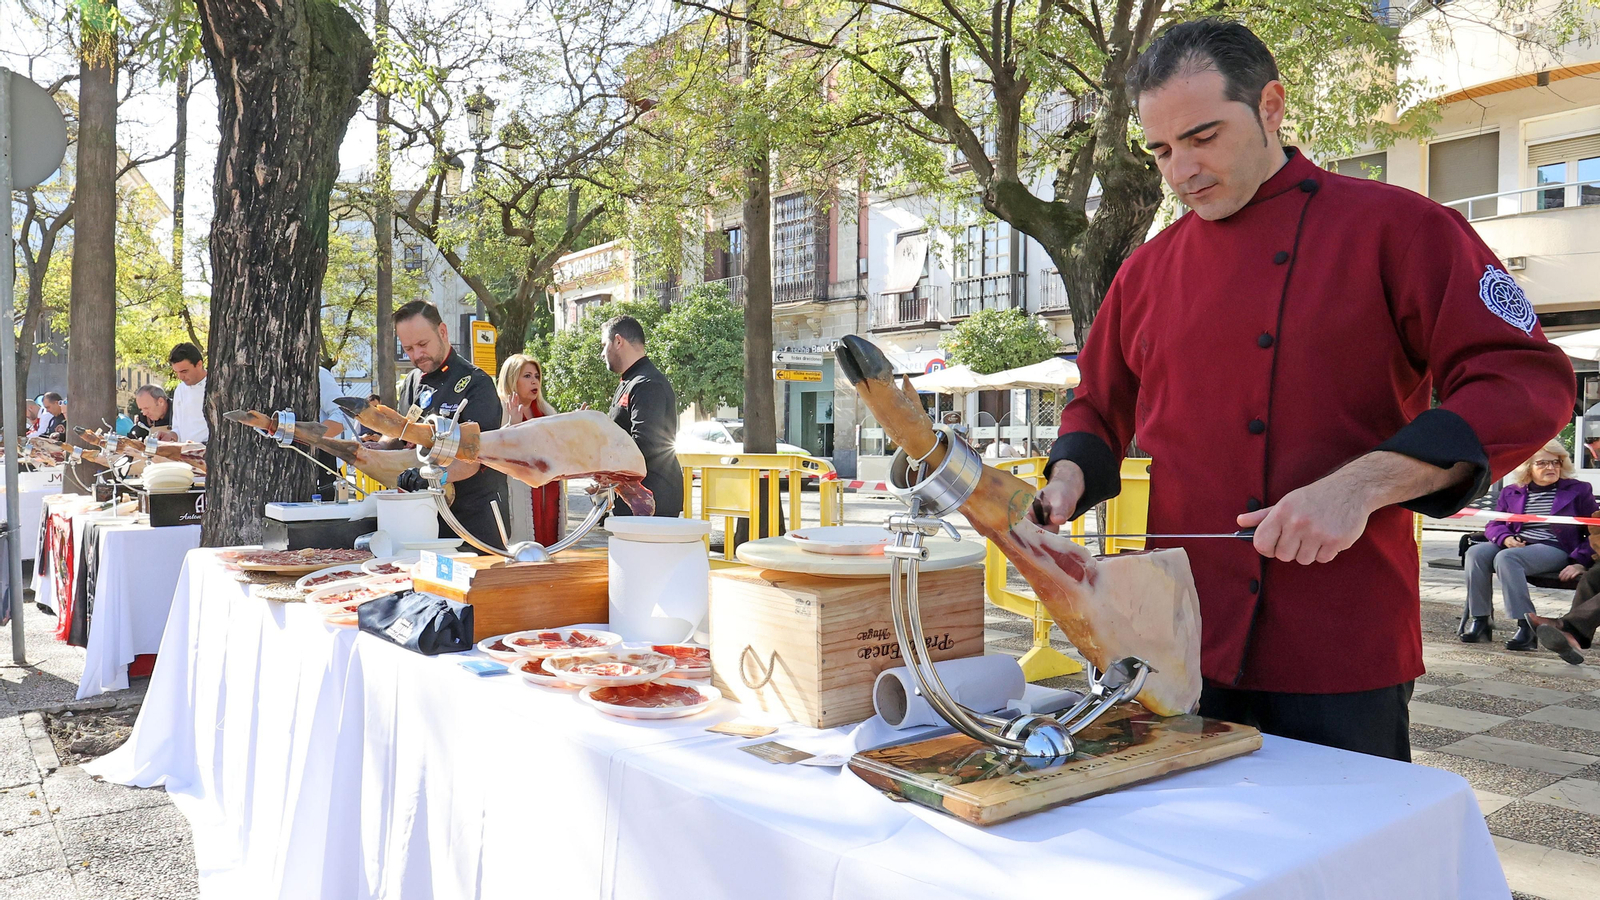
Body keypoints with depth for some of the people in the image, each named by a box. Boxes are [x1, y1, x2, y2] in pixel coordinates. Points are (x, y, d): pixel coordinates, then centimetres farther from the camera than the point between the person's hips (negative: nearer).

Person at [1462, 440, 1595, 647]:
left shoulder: (1577, 490, 11)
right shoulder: (1511, 492, 19)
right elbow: (1495, 524, 16)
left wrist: (1580, 562, -11)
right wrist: (1506, 538, -9)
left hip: (1555, 549, -4)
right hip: (1516, 545, 4)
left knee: (1506, 558, -35)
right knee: (1476, 552, -27)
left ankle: (1526, 628, -37)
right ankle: (1480, 620, -26)